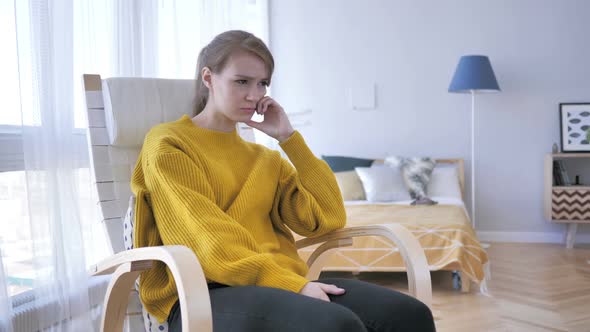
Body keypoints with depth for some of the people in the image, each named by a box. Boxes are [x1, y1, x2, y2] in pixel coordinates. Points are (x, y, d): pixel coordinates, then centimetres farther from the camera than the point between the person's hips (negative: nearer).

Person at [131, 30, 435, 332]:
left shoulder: (264, 158, 22)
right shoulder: (167, 144, 4)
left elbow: (328, 218, 10)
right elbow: (206, 240, -10)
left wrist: (290, 139, 8)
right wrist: (291, 284, -19)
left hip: (280, 286, 6)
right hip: (207, 293, -6)